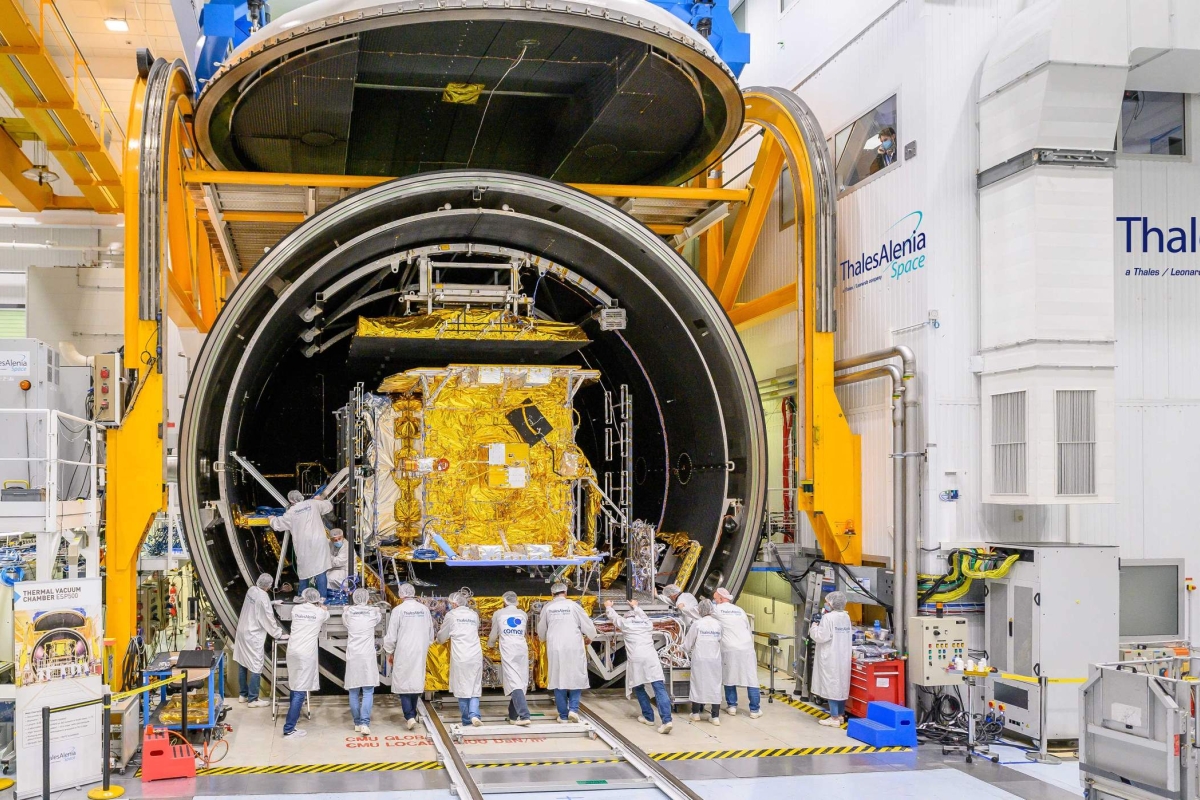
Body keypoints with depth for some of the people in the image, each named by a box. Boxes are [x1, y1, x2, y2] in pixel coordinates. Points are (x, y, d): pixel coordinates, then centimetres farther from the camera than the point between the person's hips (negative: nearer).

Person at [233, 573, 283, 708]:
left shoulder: (251, 590, 1)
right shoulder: (263, 596, -22)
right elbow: (269, 618, -16)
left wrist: (273, 603, 28)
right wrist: (278, 634, -5)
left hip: (242, 632, 9)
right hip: (253, 636, -9)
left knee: (242, 664, 16)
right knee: (256, 667, 0)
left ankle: (242, 694, 27)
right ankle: (252, 699, 6)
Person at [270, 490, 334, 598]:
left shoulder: (291, 512, -4)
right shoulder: (313, 503, 1)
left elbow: (278, 524, 7)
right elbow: (329, 506, 17)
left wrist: (272, 519, 29)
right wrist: (319, 500, 36)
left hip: (304, 547, -1)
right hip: (319, 543, 1)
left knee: (304, 571, 14)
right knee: (320, 571, -1)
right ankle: (322, 596, -3)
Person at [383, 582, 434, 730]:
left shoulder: (398, 610, -11)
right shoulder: (424, 610, 1)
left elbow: (391, 635, -7)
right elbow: (430, 634, 9)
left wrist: (389, 653, 7)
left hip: (403, 653, -4)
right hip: (420, 654, 4)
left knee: (403, 684, 2)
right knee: (416, 683, 14)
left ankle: (409, 717, -10)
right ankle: (412, 715, 22)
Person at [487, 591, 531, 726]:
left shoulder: (498, 614, 8)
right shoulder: (523, 614, 15)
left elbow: (493, 634, 18)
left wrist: (491, 643, 40)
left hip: (508, 651, -3)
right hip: (522, 650, 3)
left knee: (514, 684, -9)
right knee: (520, 683, 12)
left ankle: (524, 716, -22)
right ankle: (513, 716, 18)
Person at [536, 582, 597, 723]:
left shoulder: (547, 607, 2)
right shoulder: (573, 606, -3)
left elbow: (541, 632, 14)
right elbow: (588, 625, 2)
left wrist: (543, 638, 37)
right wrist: (589, 637, 23)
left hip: (555, 649, 1)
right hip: (574, 648, -1)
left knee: (558, 679, 7)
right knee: (576, 678, 10)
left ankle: (563, 715, 9)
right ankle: (573, 708, -5)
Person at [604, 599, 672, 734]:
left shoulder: (625, 623, 15)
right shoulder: (647, 623, 24)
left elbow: (613, 616, 35)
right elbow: (642, 614, 47)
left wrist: (608, 606, 55)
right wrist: (635, 607, 67)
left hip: (636, 660, -2)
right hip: (651, 658, 2)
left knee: (638, 688, 18)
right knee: (659, 688, -8)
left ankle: (648, 717, 19)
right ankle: (666, 720, -20)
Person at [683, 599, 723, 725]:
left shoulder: (697, 624, -7)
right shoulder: (718, 624, 0)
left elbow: (687, 644, -2)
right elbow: (720, 641, 1)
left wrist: (689, 653, 17)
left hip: (700, 659, -2)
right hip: (715, 659, 2)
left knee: (697, 683, 11)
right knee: (715, 685, 7)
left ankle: (696, 713, 20)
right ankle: (715, 716, 6)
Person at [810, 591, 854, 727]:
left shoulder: (828, 617, -16)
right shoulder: (846, 617, 7)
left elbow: (821, 636, -17)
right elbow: (849, 637, 13)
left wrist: (814, 627, 0)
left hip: (830, 658, -8)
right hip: (844, 658, 8)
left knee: (831, 686, -3)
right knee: (841, 686, 15)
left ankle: (834, 718, -2)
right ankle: (841, 715, 23)